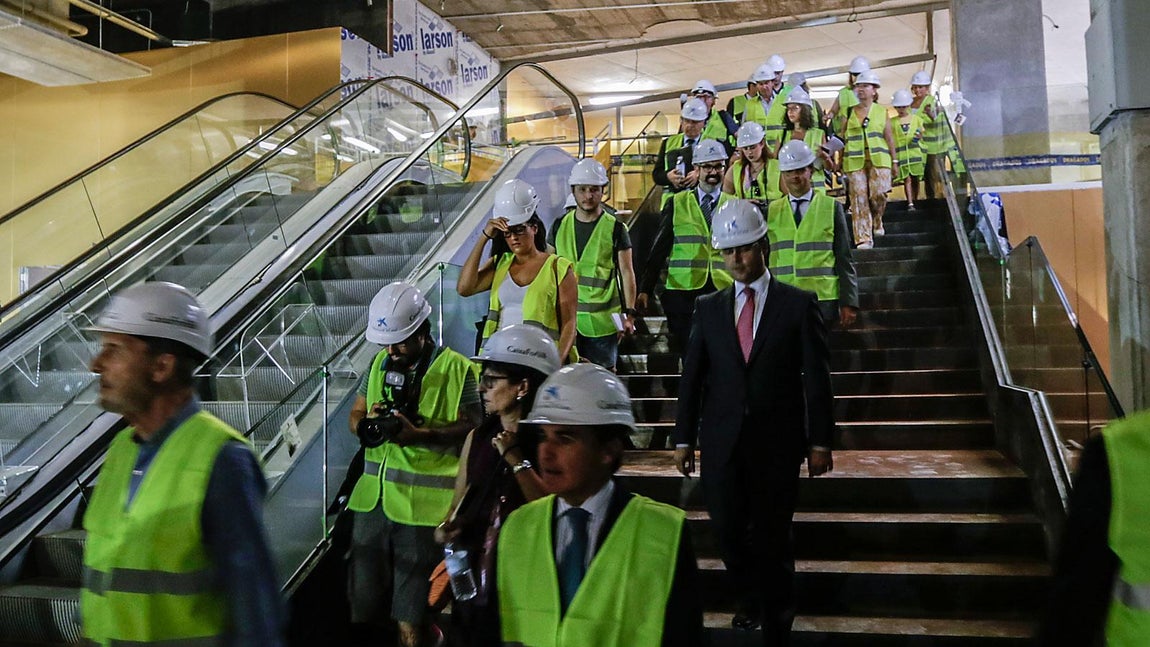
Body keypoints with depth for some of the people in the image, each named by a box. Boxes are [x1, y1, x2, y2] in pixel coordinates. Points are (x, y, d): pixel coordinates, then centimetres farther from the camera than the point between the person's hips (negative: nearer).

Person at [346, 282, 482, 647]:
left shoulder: (456, 367, -6)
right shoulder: (380, 363, 13)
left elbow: (471, 428, -11)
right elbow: (355, 416, 17)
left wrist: (419, 433, -25)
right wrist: (368, 423, -7)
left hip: (424, 503, -5)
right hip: (373, 497, 6)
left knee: (411, 616, 2)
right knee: (364, 604, 13)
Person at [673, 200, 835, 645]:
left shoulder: (798, 304, -1)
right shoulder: (709, 308, 6)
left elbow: (816, 377, -1)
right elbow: (692, 377, 7)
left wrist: (820, 441, -3)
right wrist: (684, 438, 4)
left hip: (777, 442, -2)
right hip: (722, 442, 3)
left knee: (772, 538, 5)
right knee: (728, 531, 8)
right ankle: (749, 599, 36)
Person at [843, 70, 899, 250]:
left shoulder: (881, 111, 9)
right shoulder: (850, 113, 10)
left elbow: (889, 138, 10)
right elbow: (842, 139, 11)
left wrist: (894, 161, 8)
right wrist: (840, 161, 8)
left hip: (879, 160, 0)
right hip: (855, 161, 0)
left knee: (879, 194, -12)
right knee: (859, 199, -5)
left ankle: (877, 221, 20)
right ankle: (864, 238, -3)